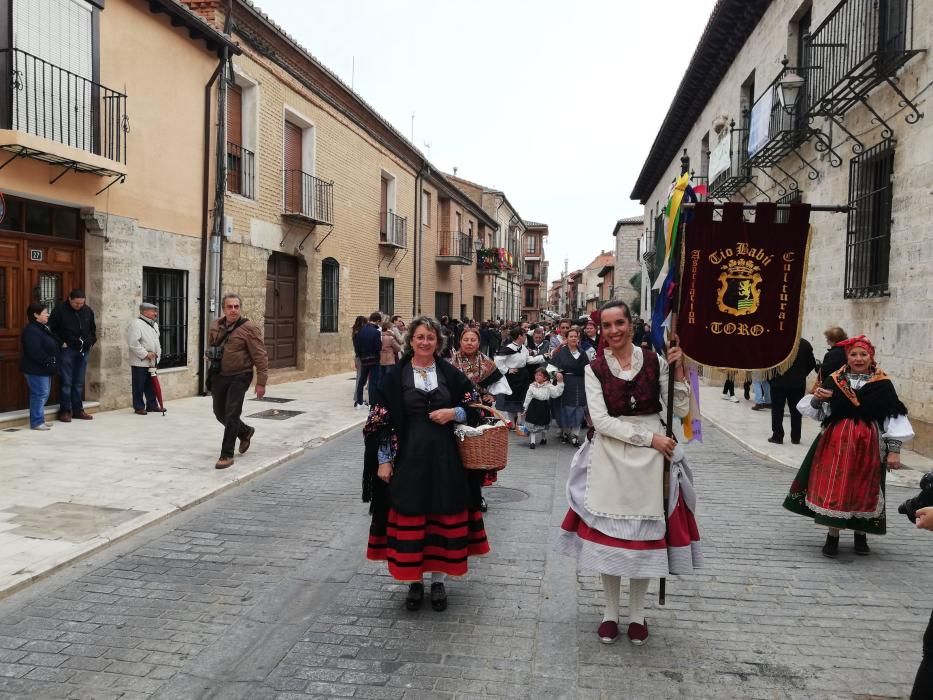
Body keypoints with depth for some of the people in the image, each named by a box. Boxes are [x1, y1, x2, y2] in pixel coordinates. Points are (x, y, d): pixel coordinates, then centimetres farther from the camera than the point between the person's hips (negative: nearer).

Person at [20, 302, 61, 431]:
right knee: (40, 394, -8)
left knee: (44, 393, 15)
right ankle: (36, 422, -2)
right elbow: (35, 351, -25)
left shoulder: (44, 328, 14)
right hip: (36, 369, -11)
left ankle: (39, 419, 23)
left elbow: (52, 346, 24)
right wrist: (48, 362, -22)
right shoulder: (31, 330, -18)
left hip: (44, 368, 11)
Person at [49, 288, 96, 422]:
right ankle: (65, 410, 4)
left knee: (79, 382, 9)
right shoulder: (60, 309, -7)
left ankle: (78, 409, 16)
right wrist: (60, 342, -10)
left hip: (83, 350, 4)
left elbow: (92, 328, 21)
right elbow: (52, 328, -4)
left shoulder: (88, 311, 7)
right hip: (67, 350, -4)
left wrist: (91, 341, 9)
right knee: (66, 381, -3)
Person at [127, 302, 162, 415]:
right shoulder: (136, 324, -13)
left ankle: (152, 405, 21)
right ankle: (139, 407, 7)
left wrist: (157, 353, 9)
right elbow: (133, 342, -21)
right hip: (140, 361, -8)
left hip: (152, 361, 8)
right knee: (139, 386, 0)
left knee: (151, 385, 13)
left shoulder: (154, 324, 15)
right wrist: (145, 354, -19)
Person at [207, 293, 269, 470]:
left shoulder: (249, 328, -14)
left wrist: (261, 382, -17)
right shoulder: (216, 326, 5)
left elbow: (260, 357, -15)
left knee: (231, 414, -8)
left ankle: (227, 455, 1)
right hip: (219, 376, 6)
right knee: (220, 413, 15)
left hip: (239, 377, -6)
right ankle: (245, 432, 42)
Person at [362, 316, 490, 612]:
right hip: (408, 456, -1)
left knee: (443, 517, 7)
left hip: (444, 457, 1)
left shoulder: (450, 374, 4)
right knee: (410, 518, 4)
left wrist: (453, 413, -11)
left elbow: (475, 407, 9)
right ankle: (414, 581, 21)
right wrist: (384, 460, -6)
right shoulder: (396, 376, 0)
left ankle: (438, 579, 24)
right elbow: (382, 420, -1)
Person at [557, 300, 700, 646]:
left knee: (645, 532, 7)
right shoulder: (595, 369, -1)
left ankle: (637, 613, 25)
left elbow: (681, 410, 1)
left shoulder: (654, 361, 1)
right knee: (608, 531, 5)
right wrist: (649, 437, -14)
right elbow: (601, 420, -9)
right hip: (609, 457, 0)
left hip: (650, 459, 1)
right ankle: (611, 611, 24)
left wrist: (678, 371, -11)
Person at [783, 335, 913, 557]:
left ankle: (861, 534, 28)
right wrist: (817, 398, -17)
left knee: (864, 488, 9)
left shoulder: (882, 385, -3)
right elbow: (818, 413, 4)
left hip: (868, 444, -1)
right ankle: (833, 535, 13)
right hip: (836, 442, 1)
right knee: (833, 487, 1)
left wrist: (894, 450, -8)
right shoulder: (834, 381, 1)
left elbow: (894, 418, -3)